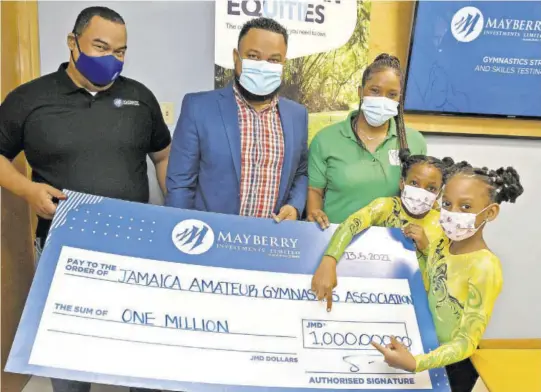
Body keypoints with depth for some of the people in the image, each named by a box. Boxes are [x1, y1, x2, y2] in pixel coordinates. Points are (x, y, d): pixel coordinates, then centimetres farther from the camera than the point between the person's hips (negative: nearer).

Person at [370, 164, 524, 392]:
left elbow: (467, 341, -26)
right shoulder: (440, 246, -7)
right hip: (427, 349, 6)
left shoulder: (484, 267, -27)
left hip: (454, 363, -6)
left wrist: (415, 364, -37)